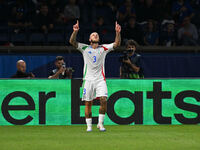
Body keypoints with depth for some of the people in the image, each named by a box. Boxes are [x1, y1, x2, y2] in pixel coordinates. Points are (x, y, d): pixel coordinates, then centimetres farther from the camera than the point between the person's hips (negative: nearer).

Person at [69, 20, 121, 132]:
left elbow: (117, 44, 0)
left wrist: (118, 32, -16)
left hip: (100, 79, 0)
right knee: (88, 104, 0)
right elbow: (72, 41, -5)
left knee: (104, 100, -15)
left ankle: (100, 123, -3)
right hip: (88, 79, 0)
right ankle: (89, 126, 10)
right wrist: (75, 31, -22)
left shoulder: (104, 48, 9)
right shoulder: (85, 48, 6)